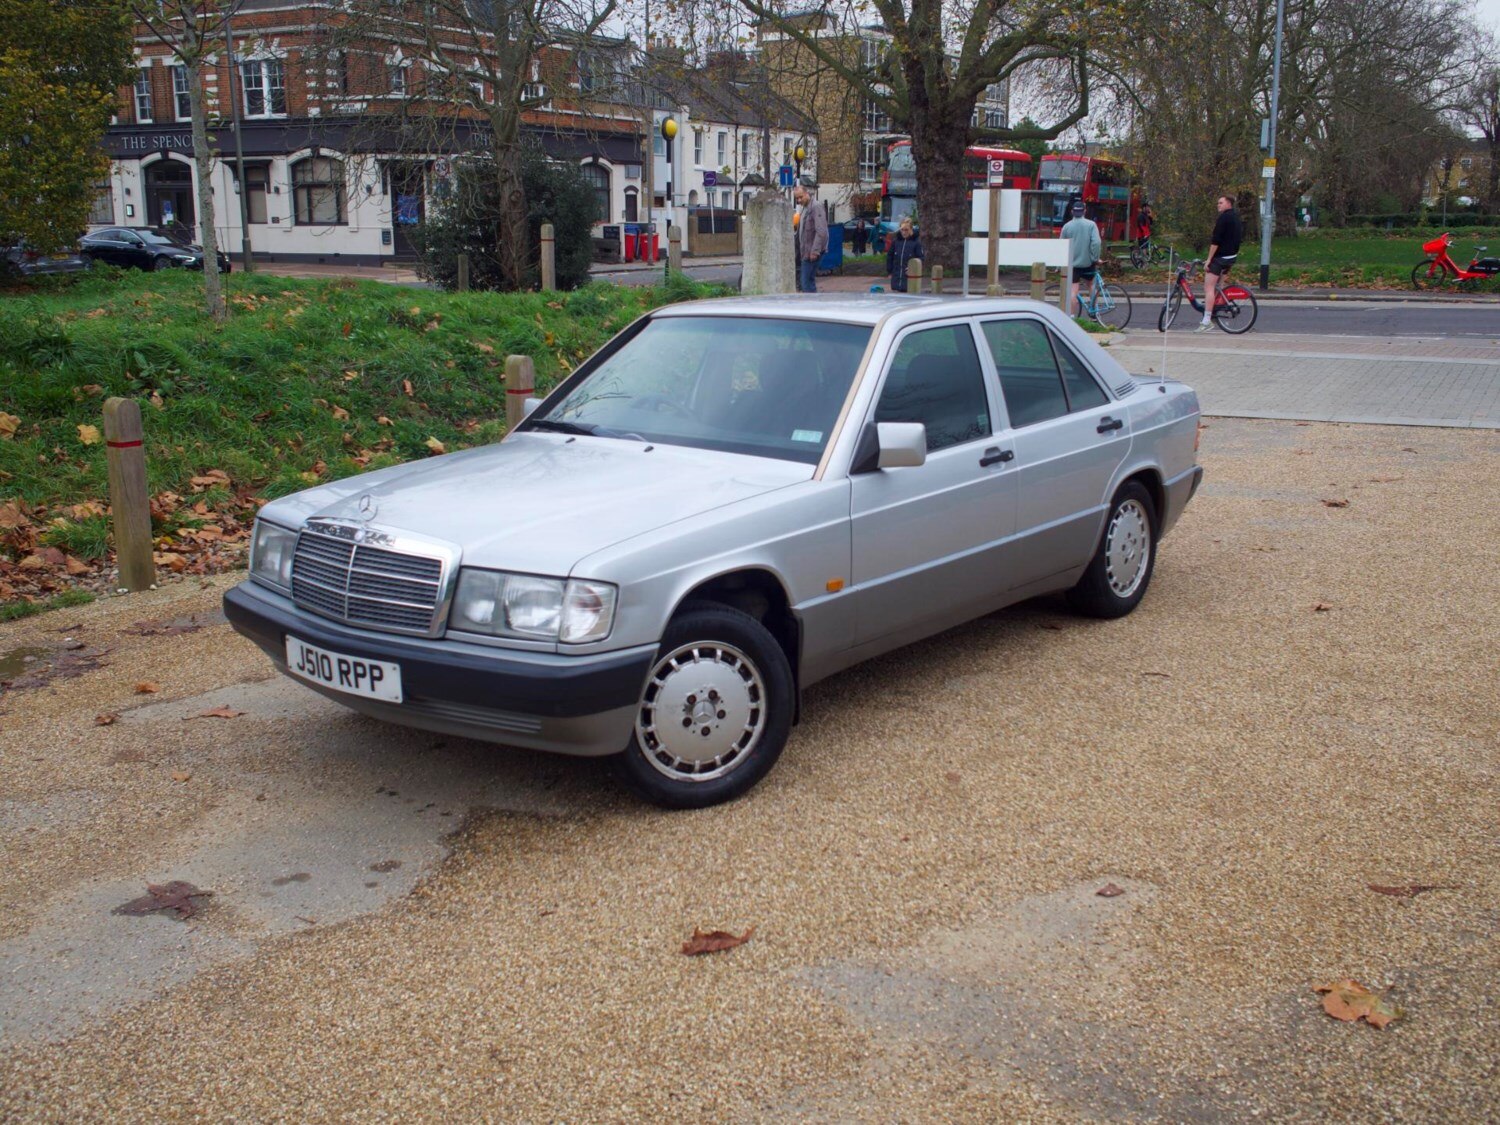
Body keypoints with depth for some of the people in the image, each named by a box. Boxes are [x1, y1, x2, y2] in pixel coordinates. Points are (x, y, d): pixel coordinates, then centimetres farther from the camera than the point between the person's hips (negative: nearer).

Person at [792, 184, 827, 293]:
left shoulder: (816, 206, -12)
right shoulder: (805, 208, 18)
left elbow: (821, 231, -21)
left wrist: (815, 251, -25)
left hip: (812, 252, -10)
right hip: (806, 252, 10)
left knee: (807, 282, -11)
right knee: (810, 281, 12)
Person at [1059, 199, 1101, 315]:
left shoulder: (1067, 226, 0)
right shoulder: (1091, 224, -4)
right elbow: (1096, 242, -15)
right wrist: (1096, 258, -5)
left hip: (1072, 263, 0)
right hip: (1088, 262, 0)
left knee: (1073, 290, -2)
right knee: (1092, 285, 21)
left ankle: (1072, 315, -7)